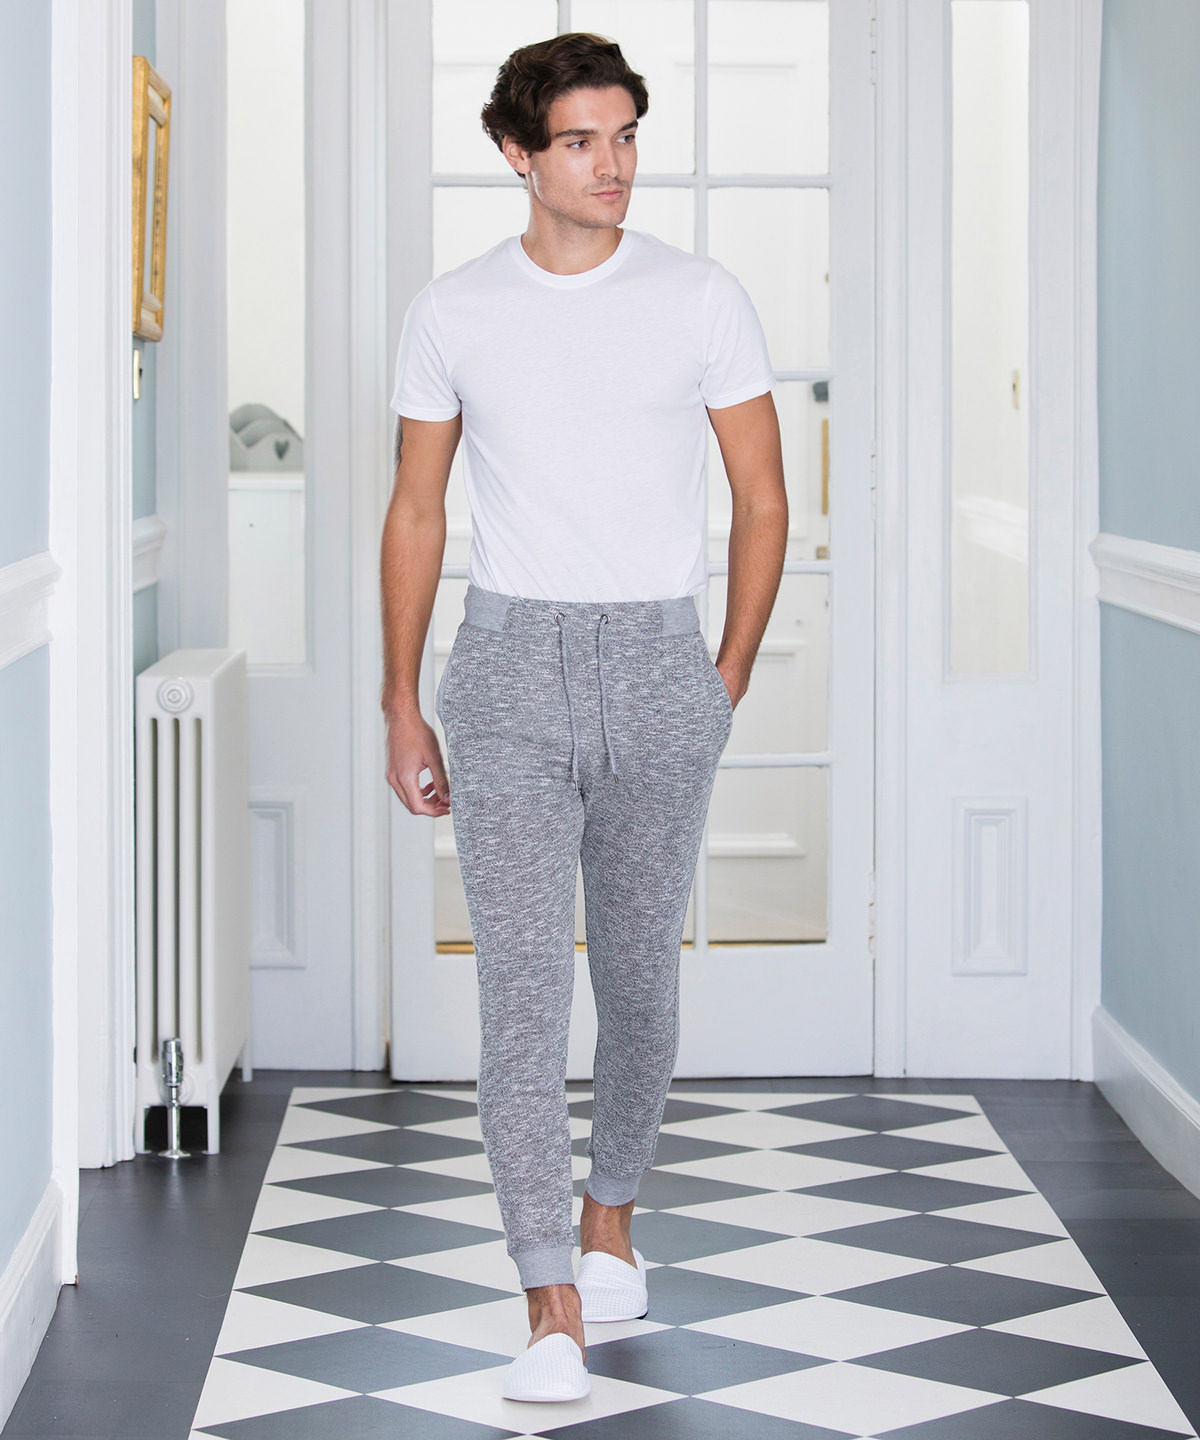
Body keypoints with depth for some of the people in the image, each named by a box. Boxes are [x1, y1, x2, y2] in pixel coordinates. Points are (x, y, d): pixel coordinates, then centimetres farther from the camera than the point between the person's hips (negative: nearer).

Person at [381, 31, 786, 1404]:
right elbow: (416, 512, 9)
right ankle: (553, 1314, -10)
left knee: (638, 971, 12)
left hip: (659, 664, 1)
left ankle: (609, 1215, 36)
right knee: (521, 979, -10)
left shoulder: (704, 301, 0)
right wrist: (400, 707, 8)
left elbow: (762, 500, 6)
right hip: (510, 665, 0)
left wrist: (728, 680, 4)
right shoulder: (450, 312, 3)